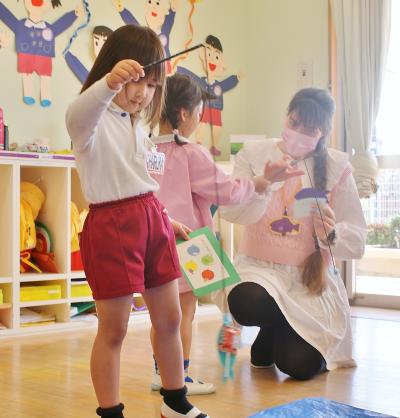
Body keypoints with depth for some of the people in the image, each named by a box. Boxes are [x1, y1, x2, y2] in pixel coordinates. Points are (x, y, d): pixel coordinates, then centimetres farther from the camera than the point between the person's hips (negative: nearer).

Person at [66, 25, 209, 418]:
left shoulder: (136, 125, 16)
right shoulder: (93, 118, -10)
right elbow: (77, 117, -36)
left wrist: (166, 219, 22)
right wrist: (109, 83, -55)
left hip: (152, 219, 8)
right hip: (110, 224, -8)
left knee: (169, 317, 14)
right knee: (113, 328, -1)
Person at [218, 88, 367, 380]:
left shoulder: (337, 167, -2)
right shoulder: (254, 155, 0)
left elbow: (356, 238, -4)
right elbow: (231, 211, -14)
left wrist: (331, 233, -27)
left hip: (311, 276, 0)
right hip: (260, 266, 0)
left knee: (300, 365, -17)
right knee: (248, 303, -35)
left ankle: (289, 336, 24)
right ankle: (269, 334, 6)